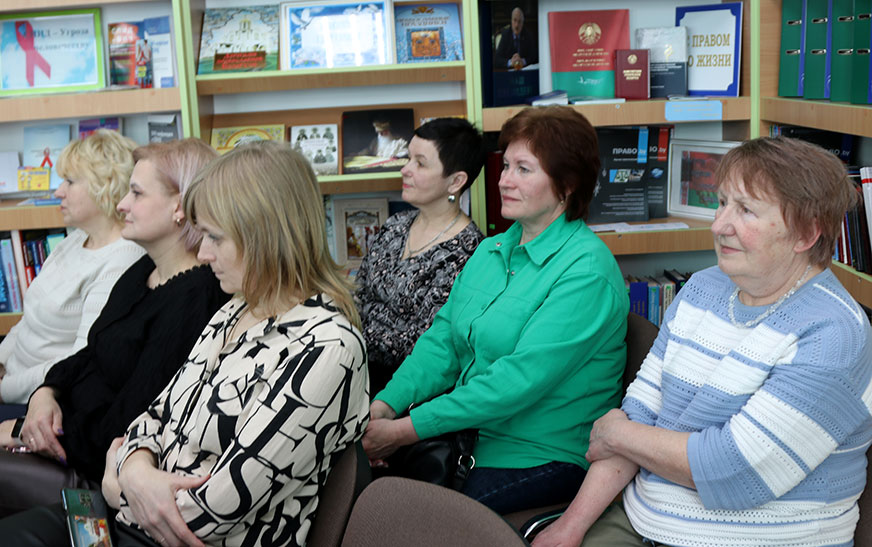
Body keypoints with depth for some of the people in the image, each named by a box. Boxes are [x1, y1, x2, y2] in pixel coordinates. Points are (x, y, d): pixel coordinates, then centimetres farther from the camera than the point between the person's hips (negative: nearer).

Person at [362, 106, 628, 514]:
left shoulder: (586, 270, -16)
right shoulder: (490, 251, 12)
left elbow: (520, 378, -23)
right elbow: (442, 339, 8)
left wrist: (406, 429, -23)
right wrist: (385, 404, -10)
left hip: (541, 455, -7)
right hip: (467, 433, 7)